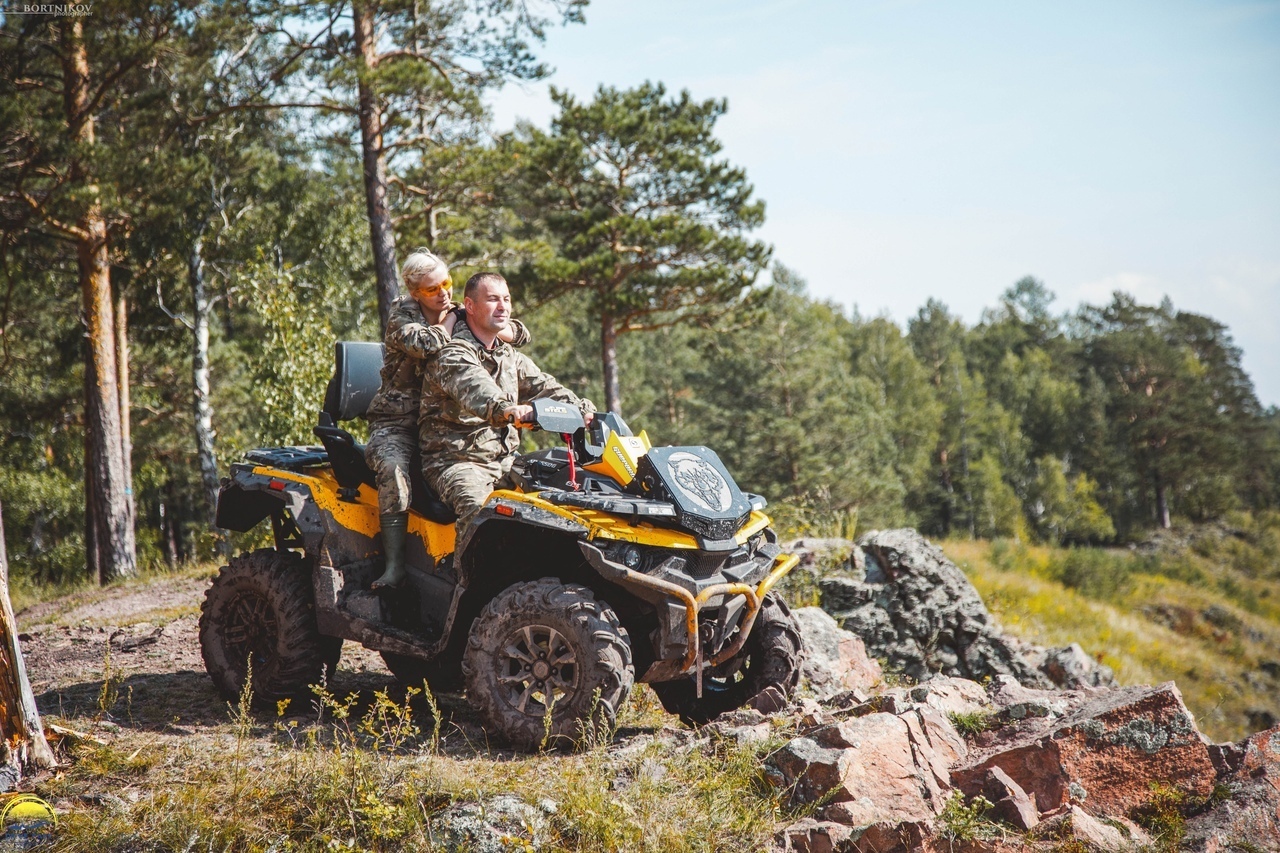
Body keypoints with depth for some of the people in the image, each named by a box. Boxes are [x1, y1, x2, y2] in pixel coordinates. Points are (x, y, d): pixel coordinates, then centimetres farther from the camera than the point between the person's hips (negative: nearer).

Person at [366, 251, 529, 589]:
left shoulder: (459, 315, 10)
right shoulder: (402, 315, -4)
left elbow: (521, 335, 6)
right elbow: (425, 344, -28)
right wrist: (448, 323, -9)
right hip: (398, 422, -4)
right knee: (394, 471, -35)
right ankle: (394, 565, -32)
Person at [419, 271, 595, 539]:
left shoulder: (510, 356, 19)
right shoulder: (453, 355, -10)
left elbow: (543, 386, 8)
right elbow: (472, 387, -32)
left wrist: (582, 408, -12)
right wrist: (504, 409, -53)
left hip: (505, 460, 7)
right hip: (457, 462, -7)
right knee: (478, 507, -34)